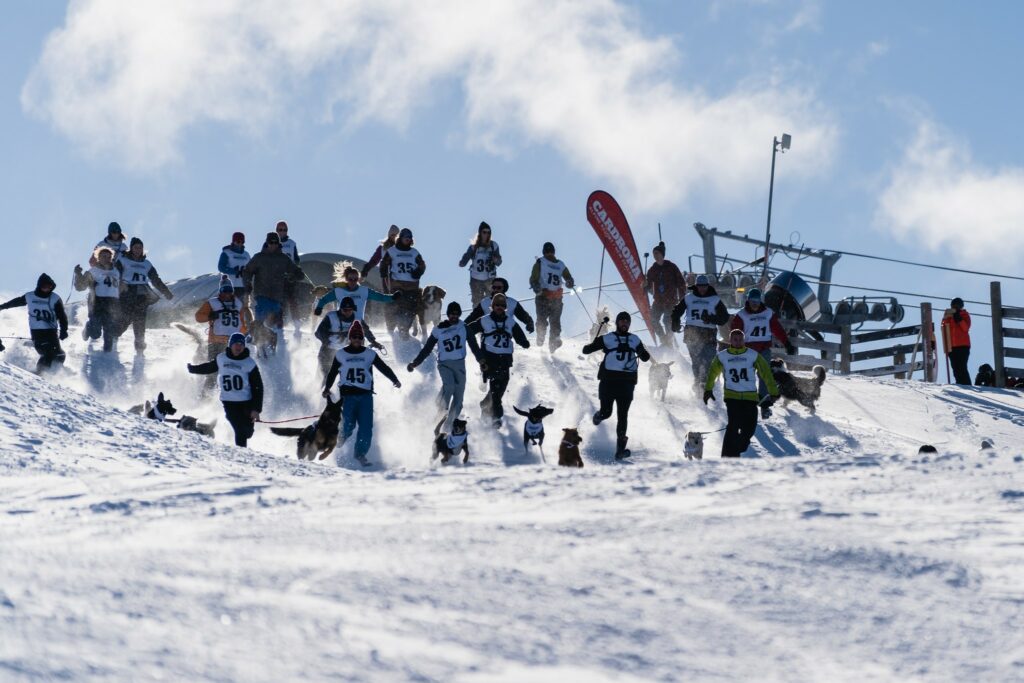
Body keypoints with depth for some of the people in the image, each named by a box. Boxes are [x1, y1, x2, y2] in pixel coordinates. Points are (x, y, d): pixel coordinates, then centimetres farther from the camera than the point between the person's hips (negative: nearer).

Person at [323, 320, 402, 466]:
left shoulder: (370, 354, 10)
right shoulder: (341, 355, 10)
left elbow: (383, 368, 6)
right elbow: (332, 373, 15)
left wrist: (395, 380, -9)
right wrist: (327, 388, 2)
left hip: (365, 395, 1)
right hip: (347, 395, -1)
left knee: (366, 427, -9)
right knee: (348, 426, -11)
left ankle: (361, 454, -2)